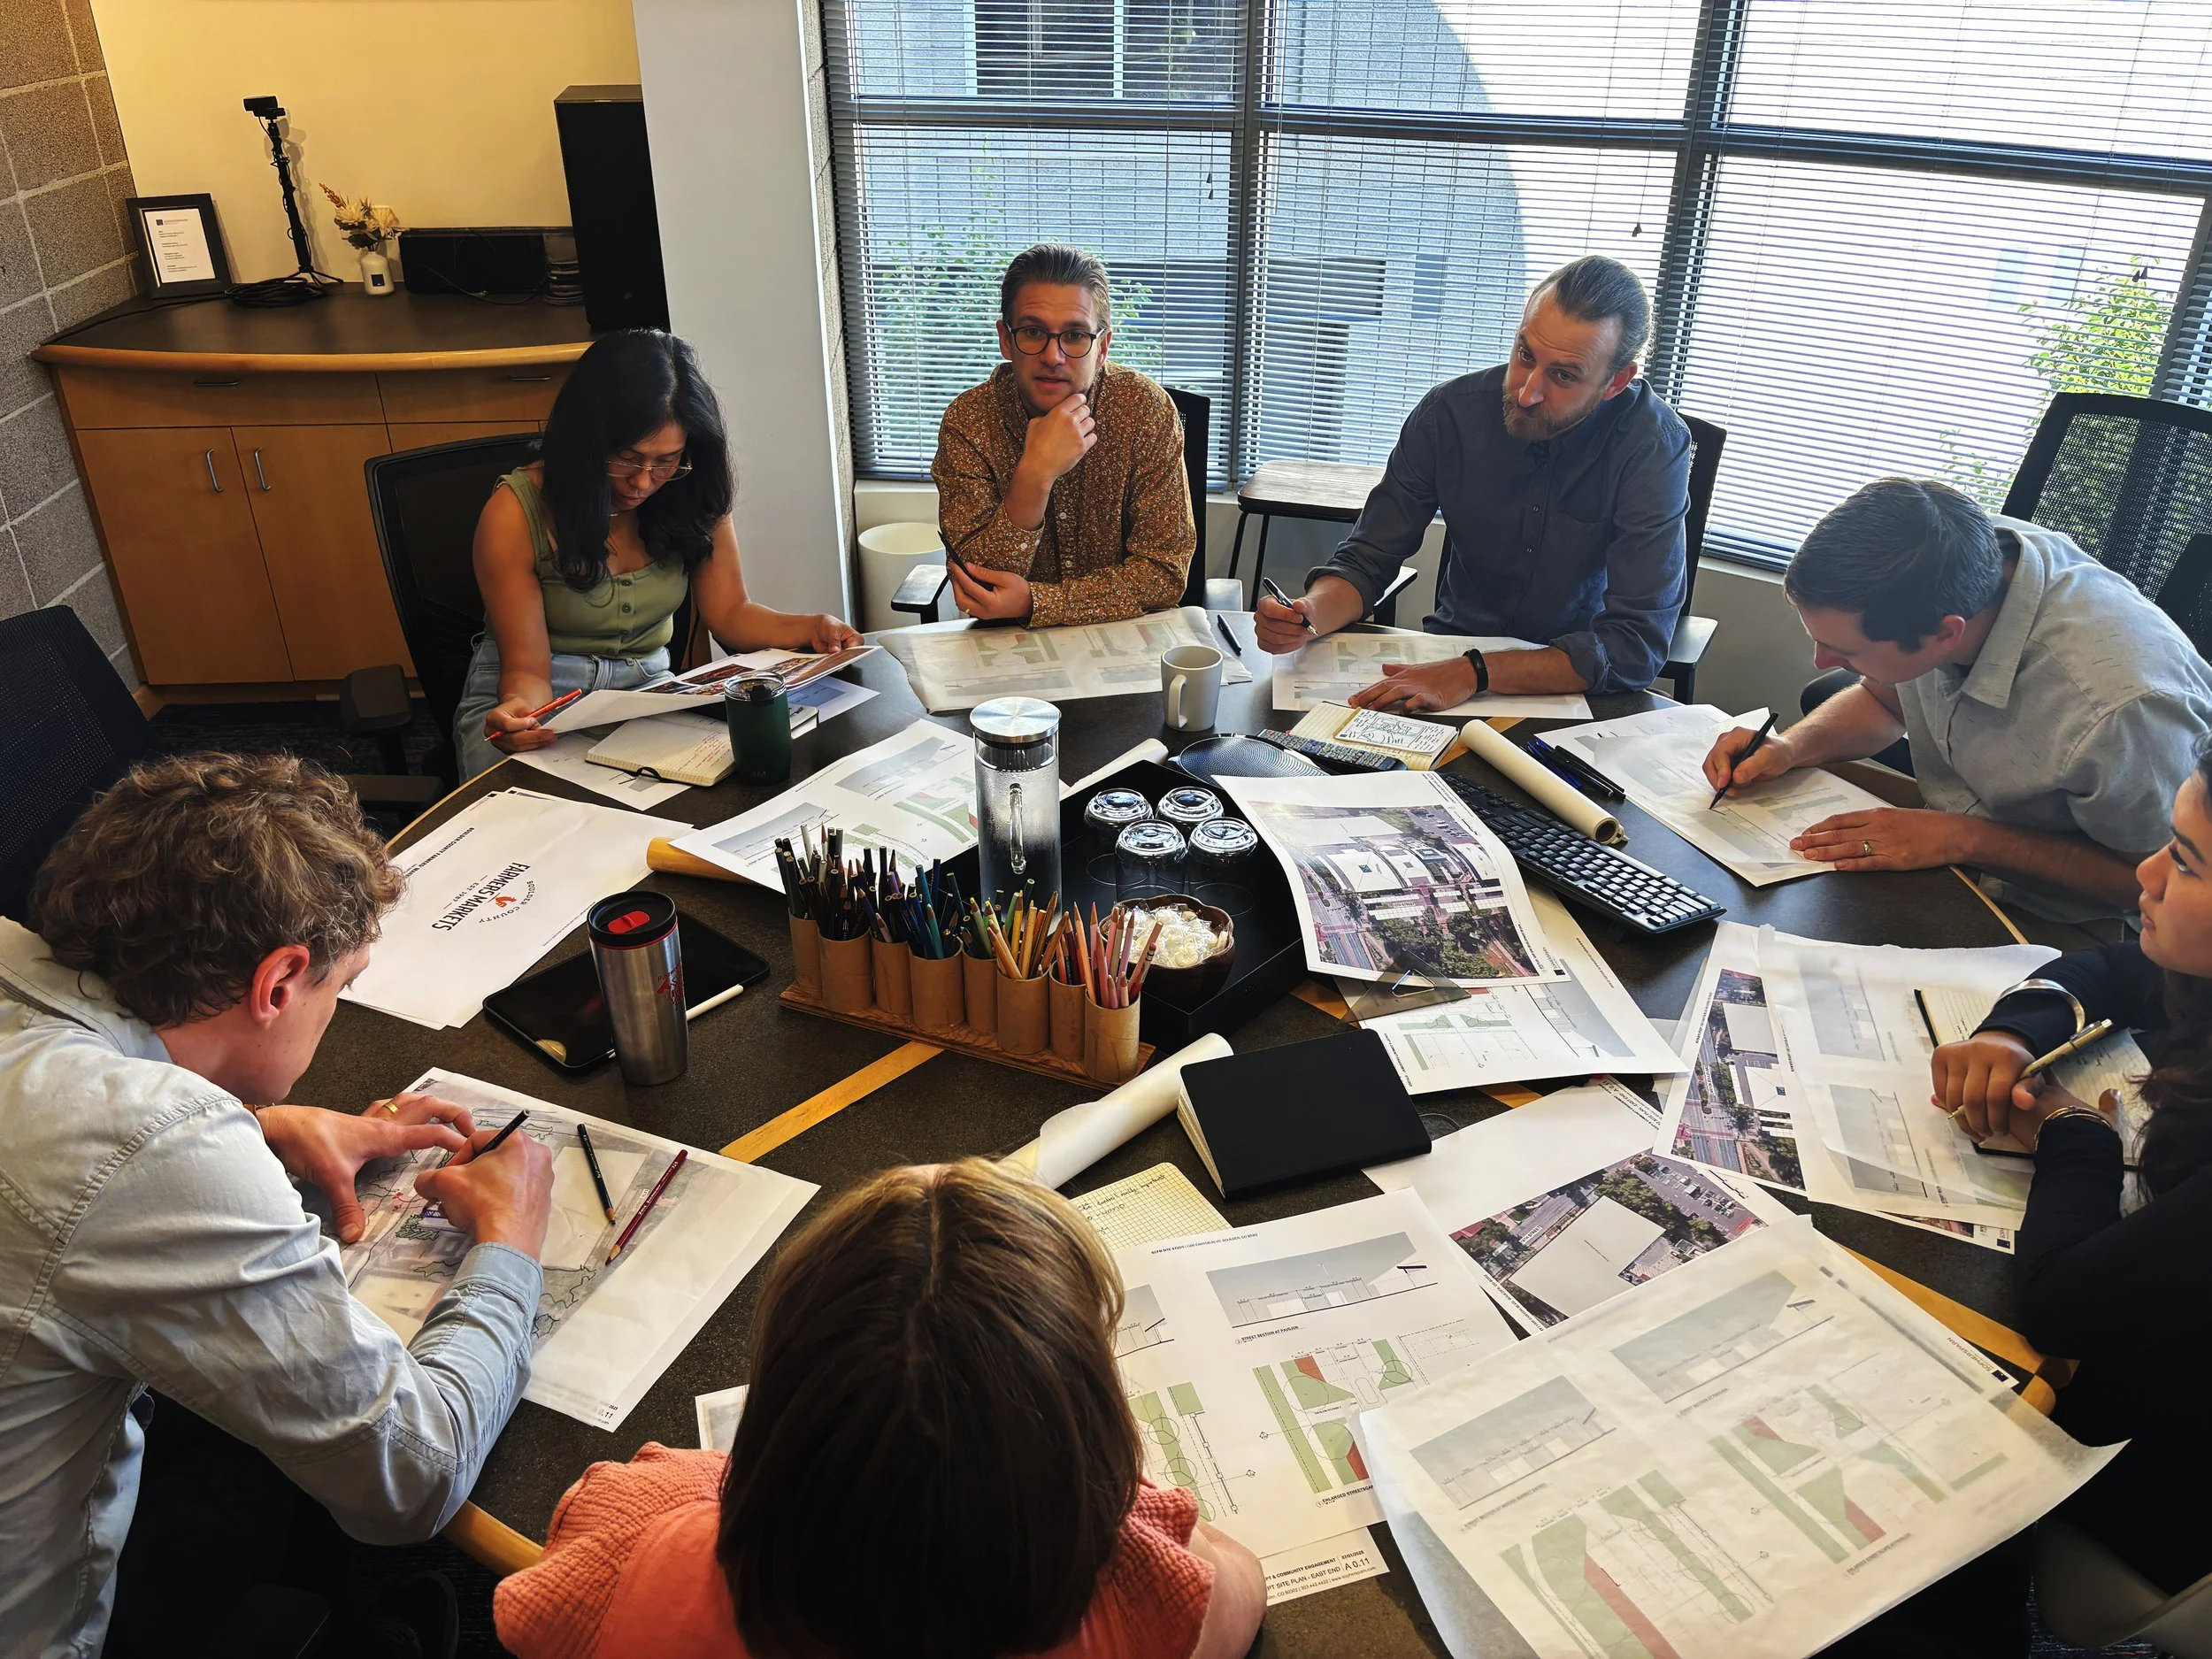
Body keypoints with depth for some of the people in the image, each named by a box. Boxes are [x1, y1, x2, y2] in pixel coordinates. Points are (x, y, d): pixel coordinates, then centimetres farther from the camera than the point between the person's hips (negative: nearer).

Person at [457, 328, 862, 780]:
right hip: (535, 698, -4)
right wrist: (517, 710, -38)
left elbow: (731, 613, 2)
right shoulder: (516, 513, -16)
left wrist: (812, 628, -18)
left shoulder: (694, 497, -4)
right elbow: (526, 667, -14)